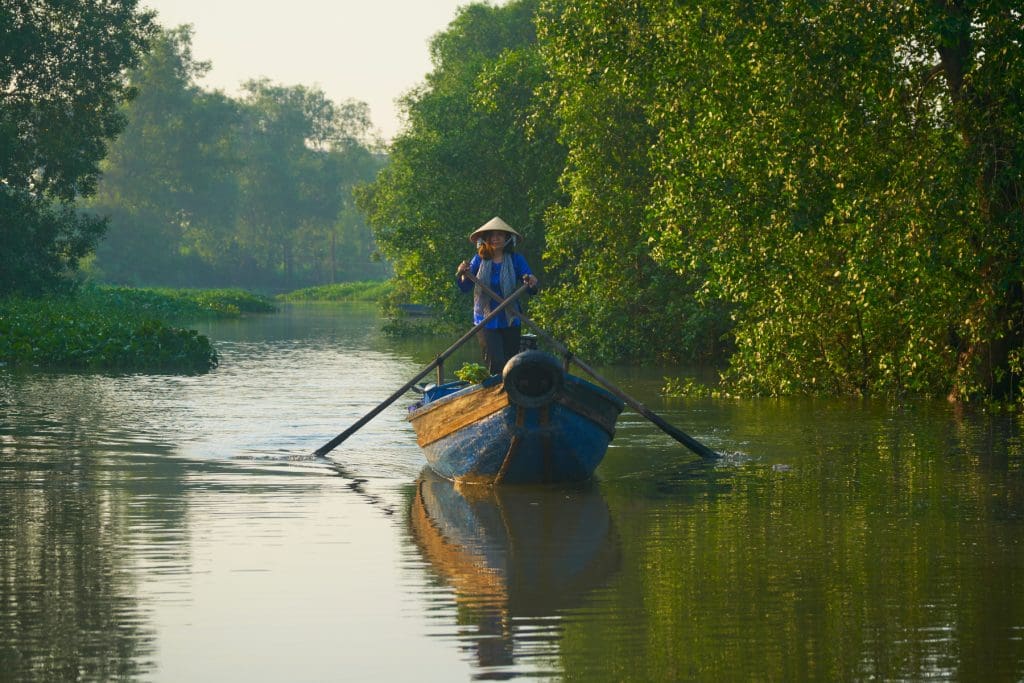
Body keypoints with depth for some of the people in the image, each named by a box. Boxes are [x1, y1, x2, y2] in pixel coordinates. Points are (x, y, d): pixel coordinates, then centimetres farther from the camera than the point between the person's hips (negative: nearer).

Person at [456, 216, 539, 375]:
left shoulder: (516, 259, -3)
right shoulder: (480, 260, -2)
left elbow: (532, 289, -9)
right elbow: (465, 287, -5)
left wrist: (531, 282, -32)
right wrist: (461, 274, -26)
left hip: (510, 322, 1)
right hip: (486, 321, -1)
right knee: (497, 364, -12)